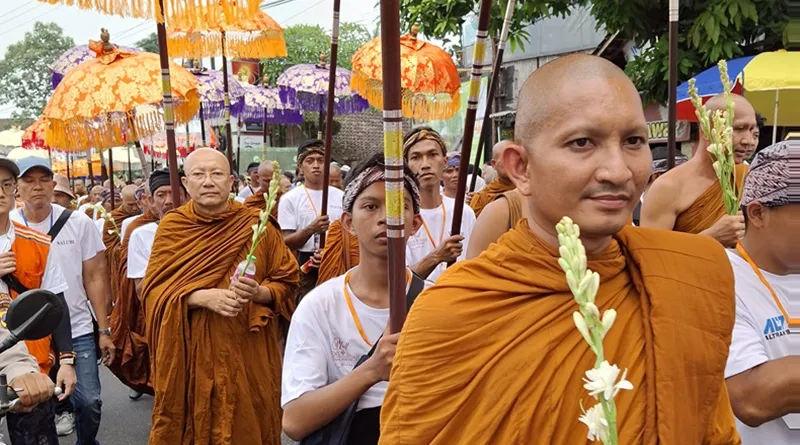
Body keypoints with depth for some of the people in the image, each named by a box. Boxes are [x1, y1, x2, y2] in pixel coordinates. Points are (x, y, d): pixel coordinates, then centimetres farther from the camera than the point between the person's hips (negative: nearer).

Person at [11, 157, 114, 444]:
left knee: (89, 401, 1)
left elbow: (95, 278, 0)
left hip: (78, 330, 0)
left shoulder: (79, 223, -3)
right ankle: (61, 406, 37)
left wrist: (104, 330, -1)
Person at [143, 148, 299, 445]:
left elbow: (287, 283, 3)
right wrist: (205, 297, -20)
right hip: (191, 354, 0)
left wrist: (259, 293, -18)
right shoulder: (172, 226, 0)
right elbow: (153, 290, -4)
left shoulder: (256, 225, -2)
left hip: (248, 352, 0)